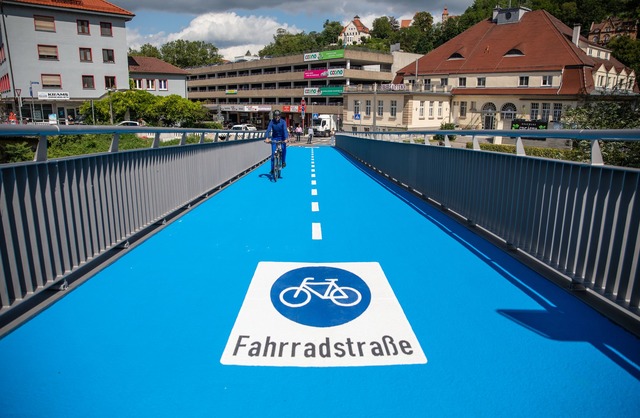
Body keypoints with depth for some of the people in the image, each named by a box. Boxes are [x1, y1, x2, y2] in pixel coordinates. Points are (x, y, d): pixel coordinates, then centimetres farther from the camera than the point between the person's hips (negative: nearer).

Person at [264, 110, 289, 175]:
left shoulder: (283, 122, -16)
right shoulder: (272, 122, -14)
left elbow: (285, 130, -28)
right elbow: (268, 129, -26)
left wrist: (286, 139, -45)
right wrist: (267, 138, -44)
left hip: (282, 138, 0)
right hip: (274, 138, 1)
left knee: (283, 148, -29)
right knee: (273, 153, -6)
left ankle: (283, 162, -8)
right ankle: (272, 169, 0)